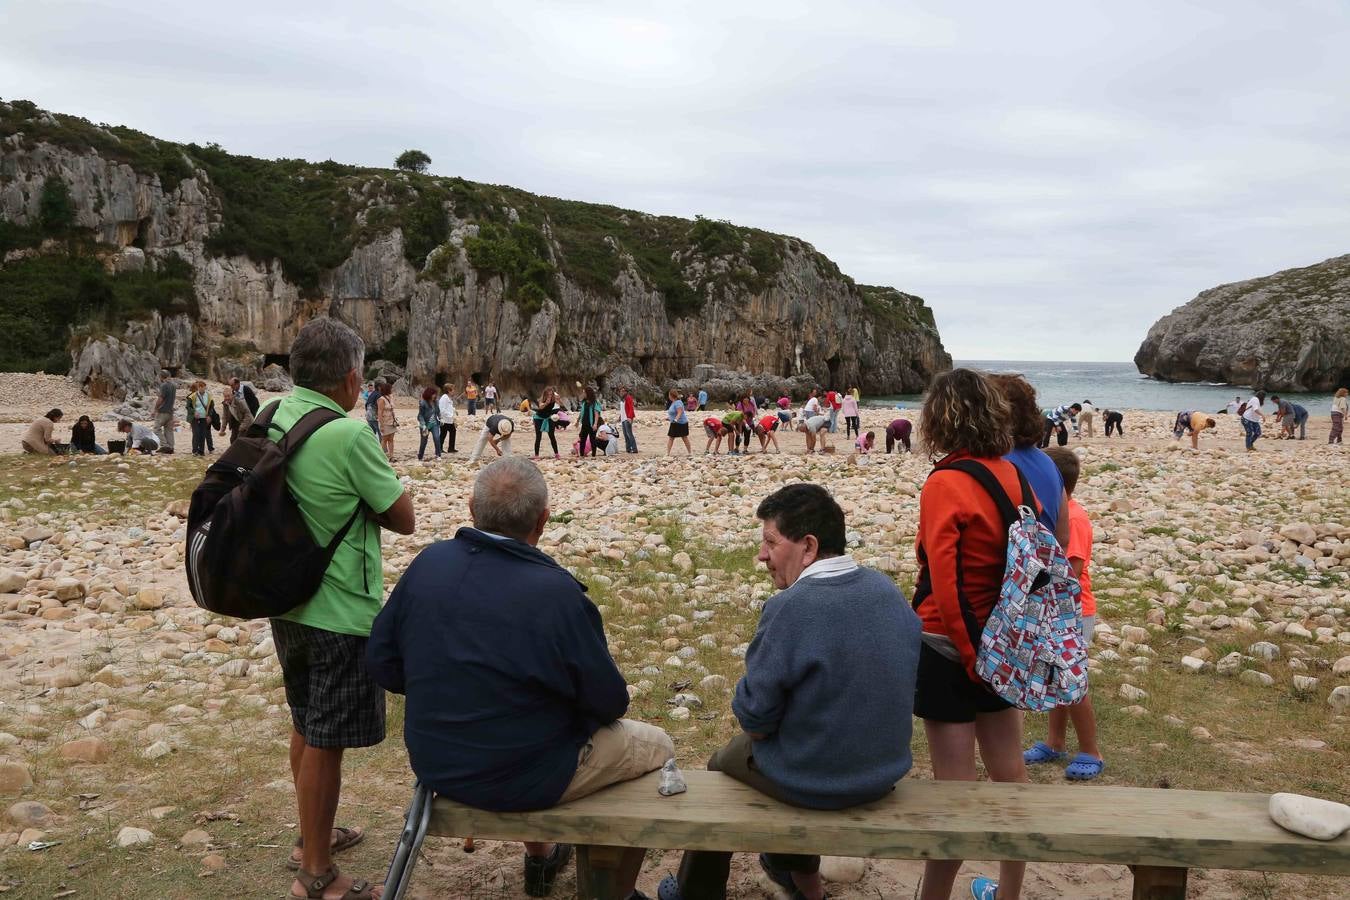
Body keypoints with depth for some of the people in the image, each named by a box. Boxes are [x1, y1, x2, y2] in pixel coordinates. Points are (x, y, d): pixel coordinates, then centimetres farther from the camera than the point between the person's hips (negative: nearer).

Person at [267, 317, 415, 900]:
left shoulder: (272, 419, 1)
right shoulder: (348, 434, -23)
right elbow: (404, 519, -15)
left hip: (288, 603, 8)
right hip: (340, 613, -8)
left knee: (306, 726, 23)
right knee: (325, 742, 3)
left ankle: (312, 836, 40)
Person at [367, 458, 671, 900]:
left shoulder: (429, 562, -11)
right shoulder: (556, 593, -26)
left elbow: (381, 661, -1)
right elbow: (608, 703, -16)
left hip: (434, 764, 6)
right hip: (519, 779, -6)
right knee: (656, 746, 16)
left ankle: (540, 859, 50)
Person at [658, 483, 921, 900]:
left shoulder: (789, 608, -27)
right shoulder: (888, 589, -5)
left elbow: (754, 716, -21)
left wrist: (754, 723, 2)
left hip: (817, 781, -6)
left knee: (722, 763, 23)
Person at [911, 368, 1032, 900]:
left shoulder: (945, 484, -19)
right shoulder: (1013, 476, 0)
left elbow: (944, 582, -21)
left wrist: (970, 657, -11)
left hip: (950, 643, -6)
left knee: (955, 786, 3)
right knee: (1009, 774, 17)